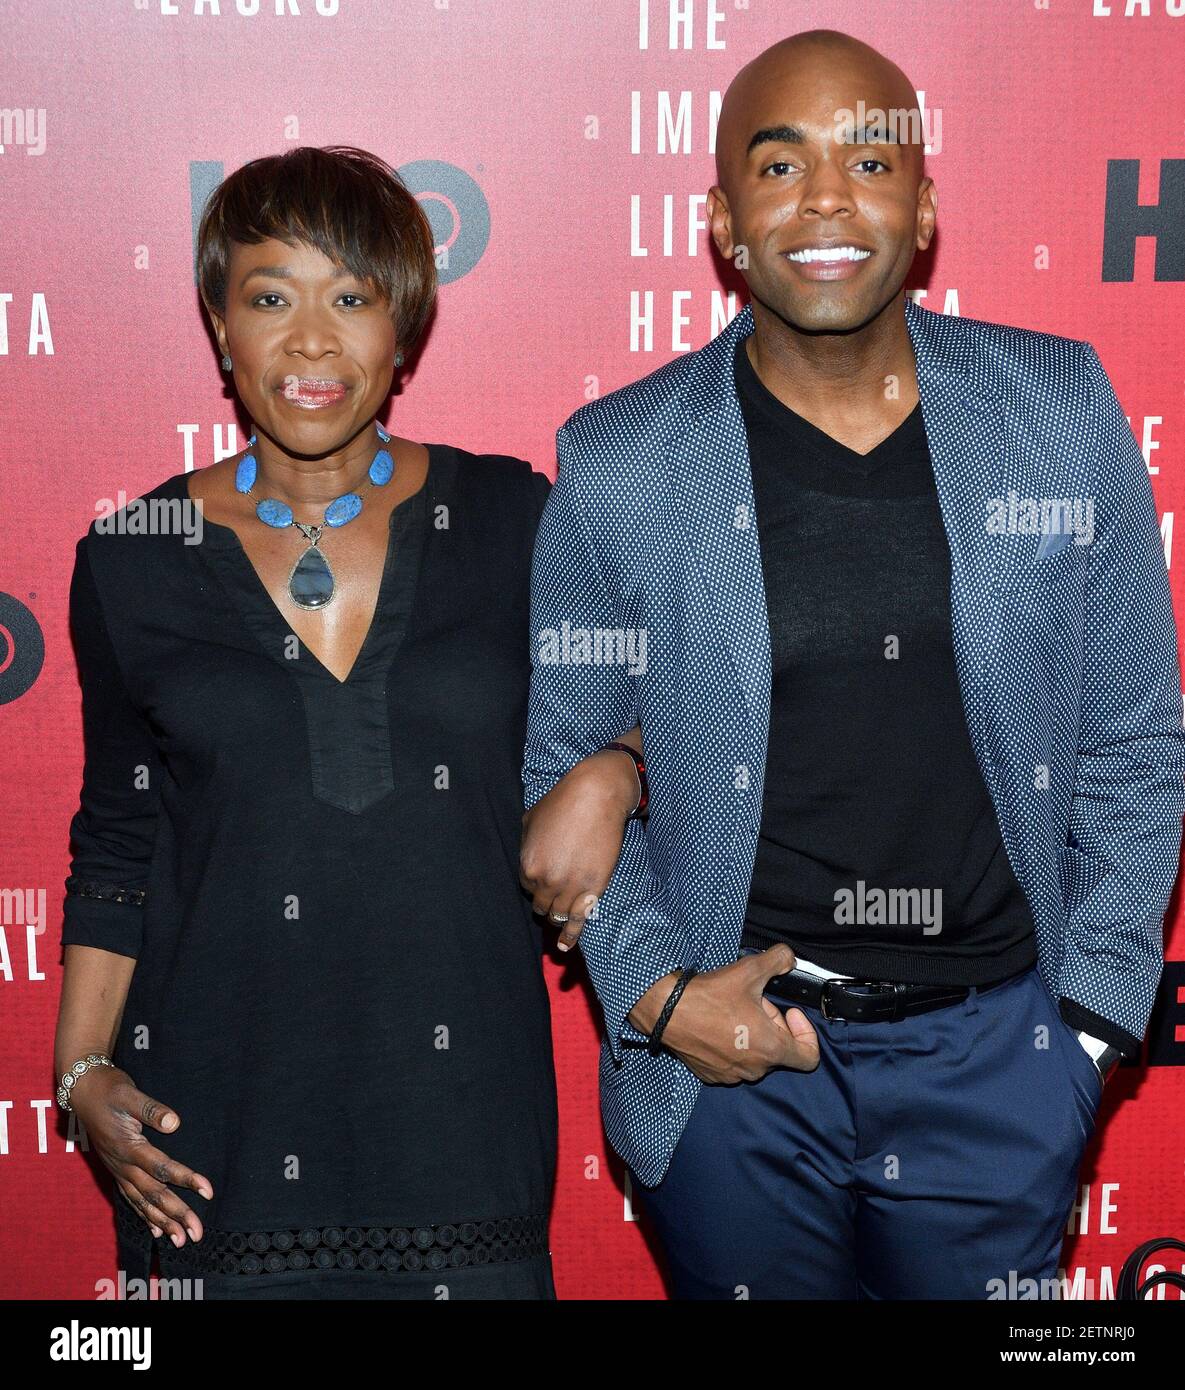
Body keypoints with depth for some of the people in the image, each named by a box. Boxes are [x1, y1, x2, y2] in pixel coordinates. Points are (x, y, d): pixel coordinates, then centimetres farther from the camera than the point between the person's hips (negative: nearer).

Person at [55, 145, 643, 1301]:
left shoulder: (512, 521, -1)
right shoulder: (135, 558, 0)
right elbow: (116, 838, 8)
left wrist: (610, 775, -11)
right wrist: (83, 1070, 1)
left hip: (461, 1102, 0)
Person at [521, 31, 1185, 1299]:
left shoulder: (1063, 412, -3)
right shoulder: (616, 466, -7)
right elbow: (561, 768, 3)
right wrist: (657, 990, -7)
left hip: (996, 1052, 2)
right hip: (730, 1052, -1)